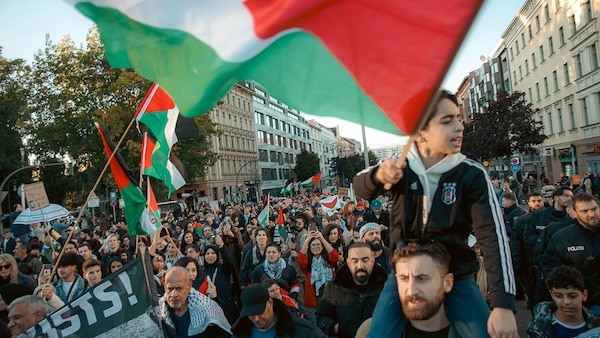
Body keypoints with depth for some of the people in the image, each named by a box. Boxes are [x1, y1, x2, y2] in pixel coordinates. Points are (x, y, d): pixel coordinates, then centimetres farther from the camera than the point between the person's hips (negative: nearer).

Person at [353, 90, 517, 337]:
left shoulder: (472, 175, -13)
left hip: (456, 277, 0)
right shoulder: (401, 167, -7)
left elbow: (493, 236, -17)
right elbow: (362, 189, -19)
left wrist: (503, 304, -24)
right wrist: (378, 175, -44)